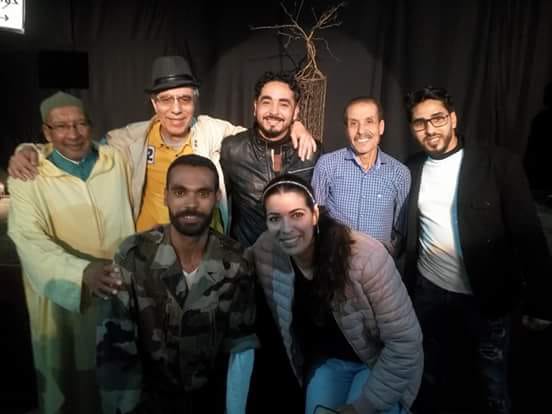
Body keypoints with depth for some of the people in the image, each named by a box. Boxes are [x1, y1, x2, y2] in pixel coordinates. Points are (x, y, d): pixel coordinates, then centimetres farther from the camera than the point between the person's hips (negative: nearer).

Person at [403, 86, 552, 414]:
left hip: (488, 298, -3)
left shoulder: (498, 163, -11)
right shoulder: (412, 169, 0)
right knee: (431, 381, 22)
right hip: (428, 292, 3)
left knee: (495, 387, 17)